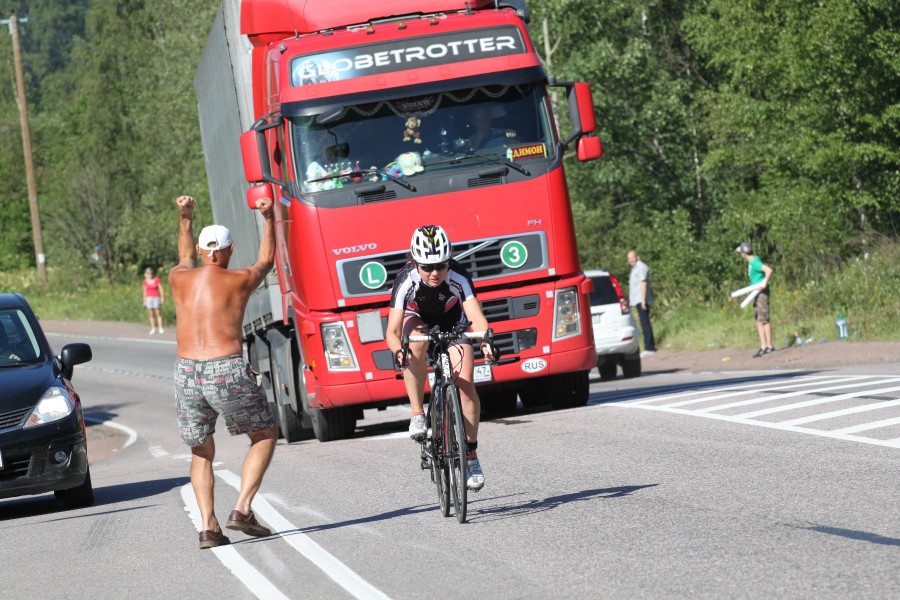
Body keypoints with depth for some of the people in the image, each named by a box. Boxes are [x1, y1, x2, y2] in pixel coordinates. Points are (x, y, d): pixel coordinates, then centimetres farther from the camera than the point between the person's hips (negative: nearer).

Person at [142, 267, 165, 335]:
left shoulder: (157, 280, -1)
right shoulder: (145, 282, 6)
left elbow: (161, 289, 0)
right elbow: (145, 292, 12)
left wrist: (162, 298, -6)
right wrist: (144, 301, 12)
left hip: (156, 297, -2)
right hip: (149, 298, 2)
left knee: (158, 313, -7)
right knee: (151, 314, 1)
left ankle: (161, 328, -7)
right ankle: (153, 329, 4)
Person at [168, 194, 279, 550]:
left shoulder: (179, 279, 12)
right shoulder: (240, 281, 4)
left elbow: (187, 259, 38)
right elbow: (266, 261, 28)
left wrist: (185, 218, 52)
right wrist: (269, 219, 40)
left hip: (187, 373, 3)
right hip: (228, 373, -3)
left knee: (201, 453, 19)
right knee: (265, 435, 17)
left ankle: (208, 527, 3)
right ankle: (242, 510, 1)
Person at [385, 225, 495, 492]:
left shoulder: (458, 278, -34)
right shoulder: (406, 281, -34)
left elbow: (476, 317, -43)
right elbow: (392, 331, -38)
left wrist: (485, 340, -64)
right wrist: (398, 350, -60)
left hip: (452, 324, 1)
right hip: (417, 319, -1)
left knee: (466, 384, -17)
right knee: (416, 342, -38)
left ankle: (471, 455, -4)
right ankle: (417, 414, -26)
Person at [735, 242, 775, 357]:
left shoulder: (755, 263, -17)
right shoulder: (751, 261, 12)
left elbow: (769, 270, -29)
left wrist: (765, 283, -24)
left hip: (762, 292, -10)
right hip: (757, 293, 10)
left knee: (764, 319, -8)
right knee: (758, 320, 11)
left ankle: (769, 346, -6)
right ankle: (763, 347, 13)